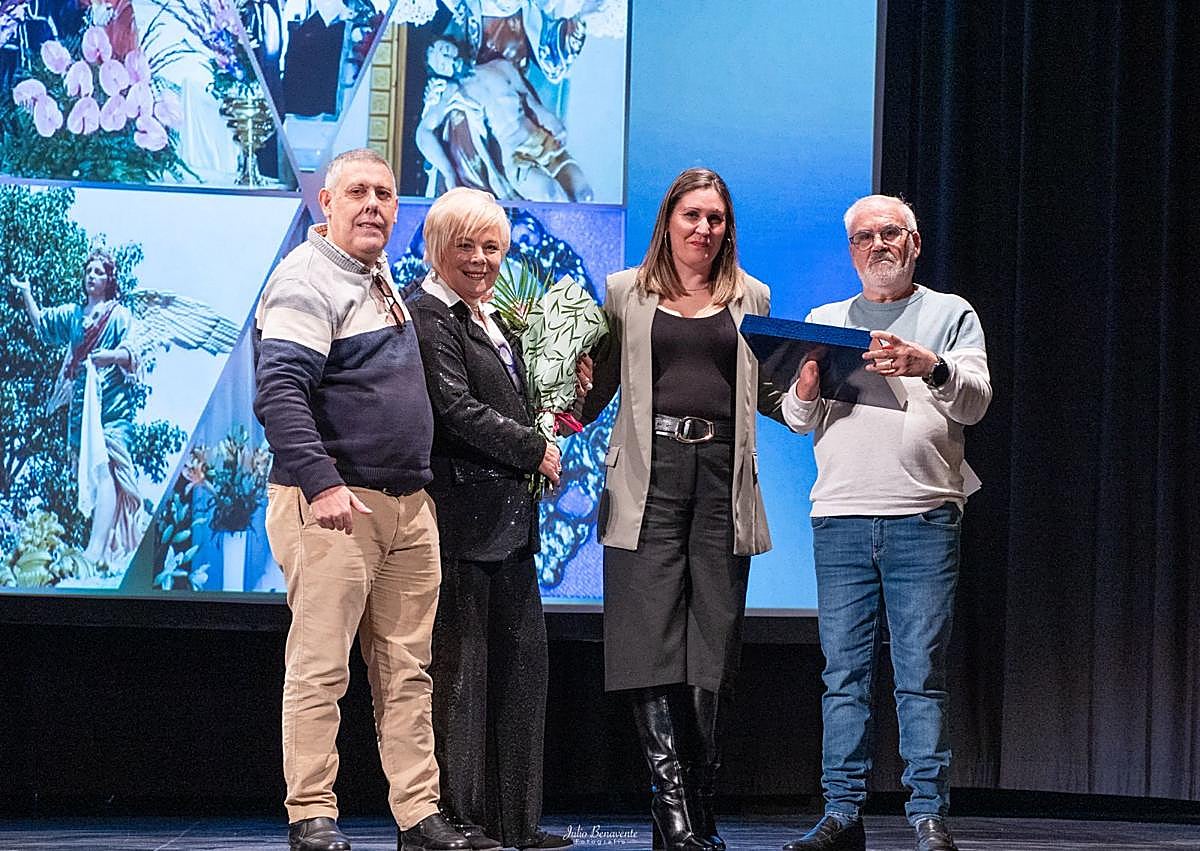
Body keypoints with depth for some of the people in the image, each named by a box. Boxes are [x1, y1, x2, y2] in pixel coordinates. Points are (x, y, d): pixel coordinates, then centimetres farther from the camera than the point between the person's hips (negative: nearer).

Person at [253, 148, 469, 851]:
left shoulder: (380, 278, 19)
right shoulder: (307, 281, -9)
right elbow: (280, 395, -19)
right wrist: (322, 483, -28)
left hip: (409, 504, 9)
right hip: (335, 504, -8)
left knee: (406, 668, 8)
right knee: (321, 667, -6)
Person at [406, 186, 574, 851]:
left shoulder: (495, 321, 20)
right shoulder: (427, 315, -8)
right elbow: (456, 409, -17)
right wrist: (535, 450, -10)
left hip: (510, 517, 9)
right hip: (462, 513, -9)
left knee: (522, 664, 9)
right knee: (457, 666, -5)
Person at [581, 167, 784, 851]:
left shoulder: (751, 298, 17)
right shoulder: (627, 293, 13)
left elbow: (767, 394, 20)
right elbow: (599, 385, 12)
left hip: (723, 477, 2)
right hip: (651, 476, -2)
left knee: (715, 646, 1)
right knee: (653, 642, -10)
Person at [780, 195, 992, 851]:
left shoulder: (951, 315, 12)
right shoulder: (824, 322, 19)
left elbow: (974, 402, -1)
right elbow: (797, 420, 14)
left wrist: (930, 366, -21)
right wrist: (807, 389, -9)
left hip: (924, 516, -2)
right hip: (840, 515, 2)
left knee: (921, 674, -5)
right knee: (844, 672, 0)